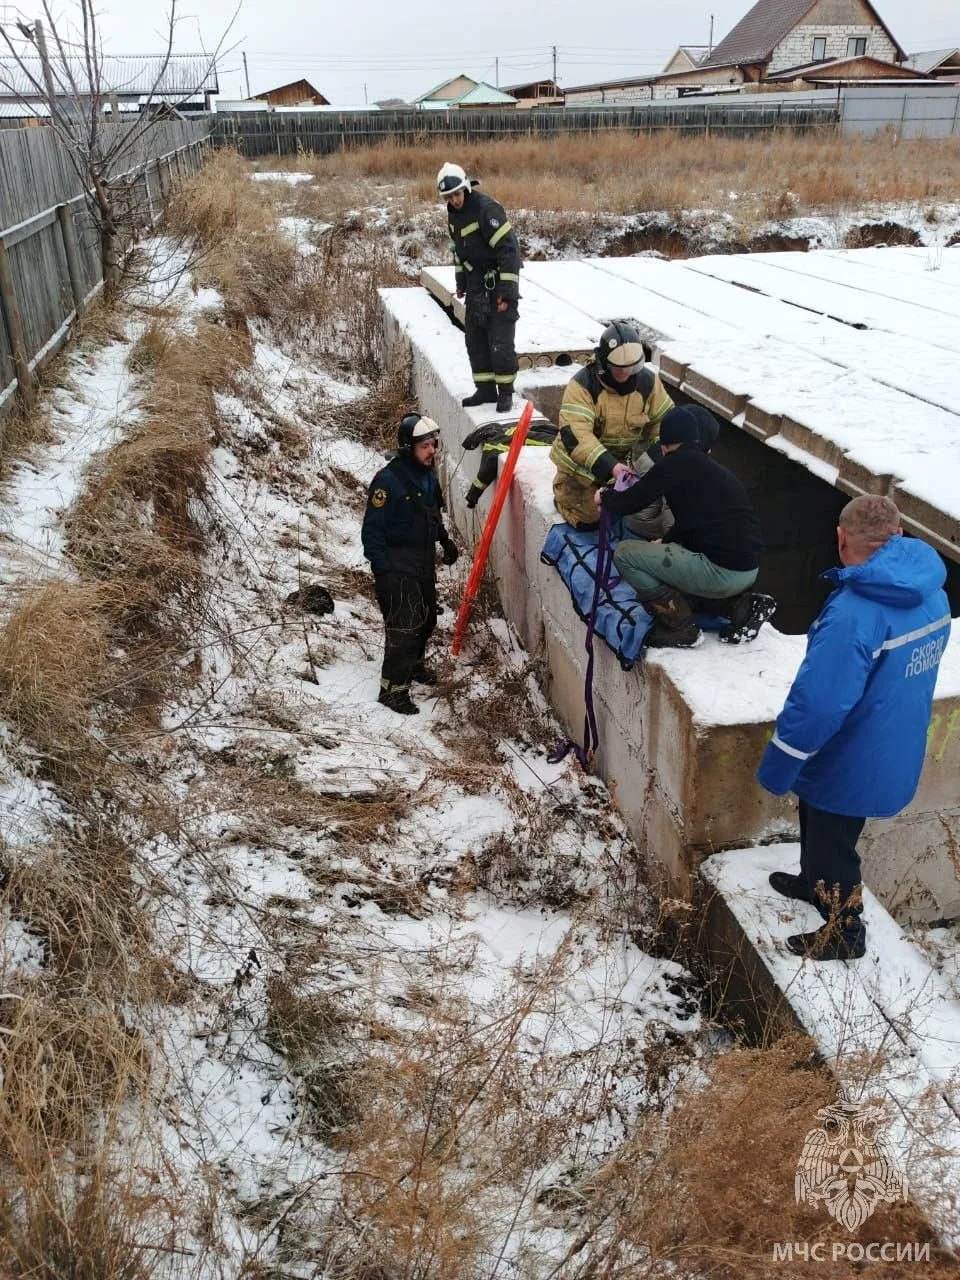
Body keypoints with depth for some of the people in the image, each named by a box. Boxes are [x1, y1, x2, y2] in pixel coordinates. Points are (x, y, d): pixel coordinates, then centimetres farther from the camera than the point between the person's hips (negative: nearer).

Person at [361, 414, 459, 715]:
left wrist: (445, 541, 12)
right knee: (404, 625, -9)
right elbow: (372, 529, -19)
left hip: (425, 560, 9)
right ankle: (393, 688, 1)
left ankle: (413, 663, 44)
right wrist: (382, 571, -21)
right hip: (397, 564, -8)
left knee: (427, 617, 20)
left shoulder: (428, 475, 5)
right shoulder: (387, 480, -20)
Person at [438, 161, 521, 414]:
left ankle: (505, 391, 4)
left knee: (501, 341, -9)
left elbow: (509, 248, -22)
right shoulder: (453, 212, 6)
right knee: (475, 339, 10)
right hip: (476, 284, 8)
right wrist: (461, 281, 21)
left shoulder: (486, 208, -20)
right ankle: (485, 390, 19)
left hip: (499, 282, -8)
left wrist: (507, 291, -24)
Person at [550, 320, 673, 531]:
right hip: (581, 461, -4)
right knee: (587, 520, -6)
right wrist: (608, 466, -45)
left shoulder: (647, 381, -11)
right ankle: (562, 491, 25)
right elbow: (575, 434, -35)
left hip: (624, 458, 5)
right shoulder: (582, 384, -26)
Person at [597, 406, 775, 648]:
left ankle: (679, 628, -1)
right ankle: (741, 605, 14)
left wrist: (605, 497, 16)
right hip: (748, 571, 9)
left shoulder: (677, 463, -7)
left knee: (624, 553, -3)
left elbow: (630, 502, -3)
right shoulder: (710, 467, 18)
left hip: (721, 571, -9)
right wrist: (665, 542, 38)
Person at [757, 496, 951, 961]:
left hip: (849, 765, -8)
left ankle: (844, 933, 38)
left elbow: (816, 702, -32)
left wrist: (776, 766, -20)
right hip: (896, 755, 8)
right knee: (819, 824, 31)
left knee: (831, 843, 16)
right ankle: (815, 883, 55)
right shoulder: (931, 595, -6)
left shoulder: (853, 614, -34)